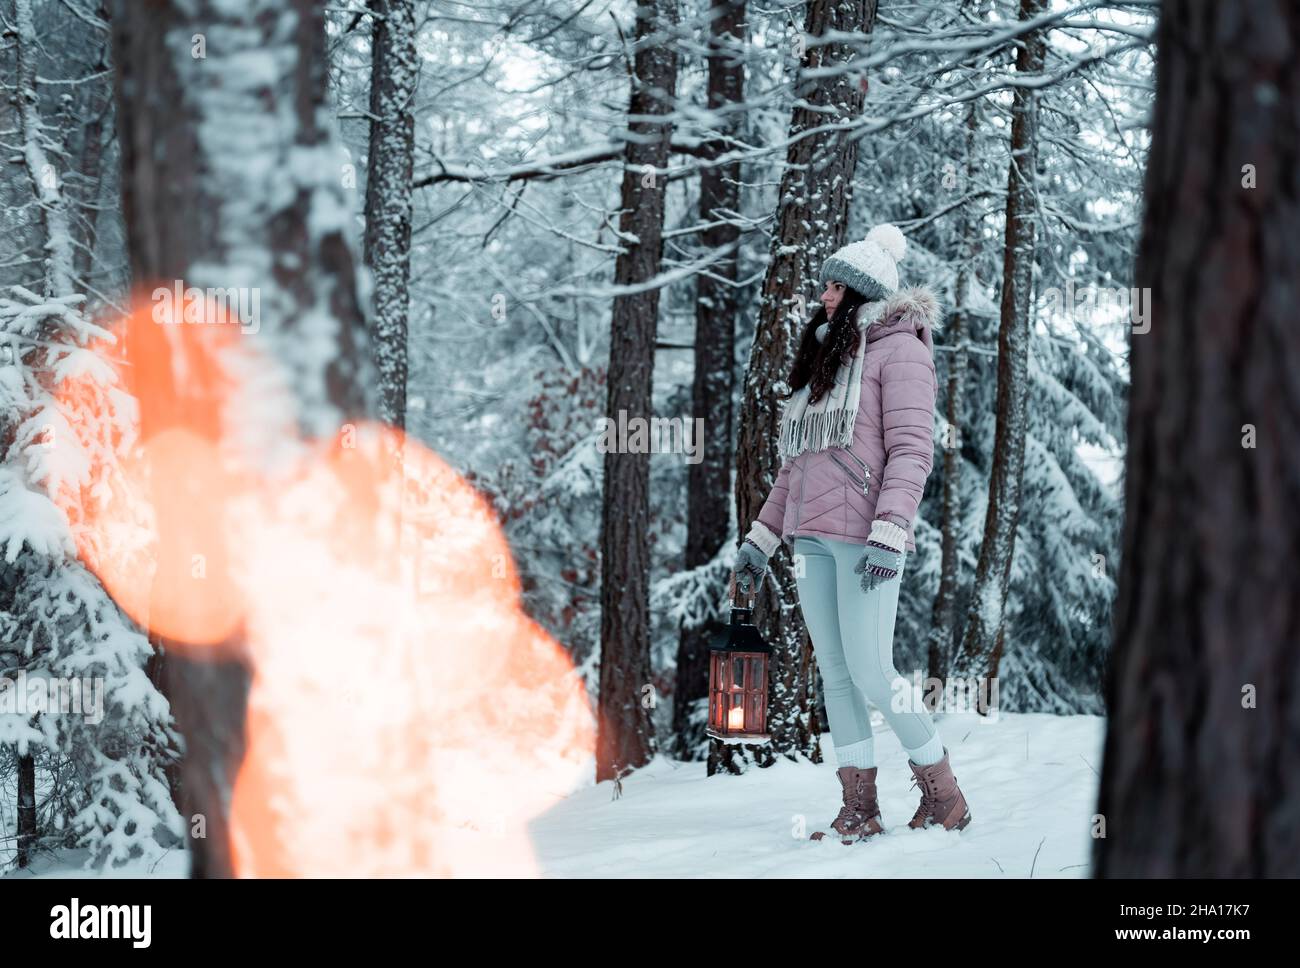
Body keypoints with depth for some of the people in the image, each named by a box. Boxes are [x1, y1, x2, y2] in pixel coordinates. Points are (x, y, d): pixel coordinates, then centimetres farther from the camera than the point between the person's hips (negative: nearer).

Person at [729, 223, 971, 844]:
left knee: (870, 672, -10)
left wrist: (889, 534, -21)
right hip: (812, 537, 8)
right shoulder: (824, 358, 23)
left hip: (864, 535, -8)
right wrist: (759, 541, 19)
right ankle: (859, 812, 6)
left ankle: (942, 796, 3)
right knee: (835, 674, 4)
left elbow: (912, 449, -11)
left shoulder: (897, 348, -1)